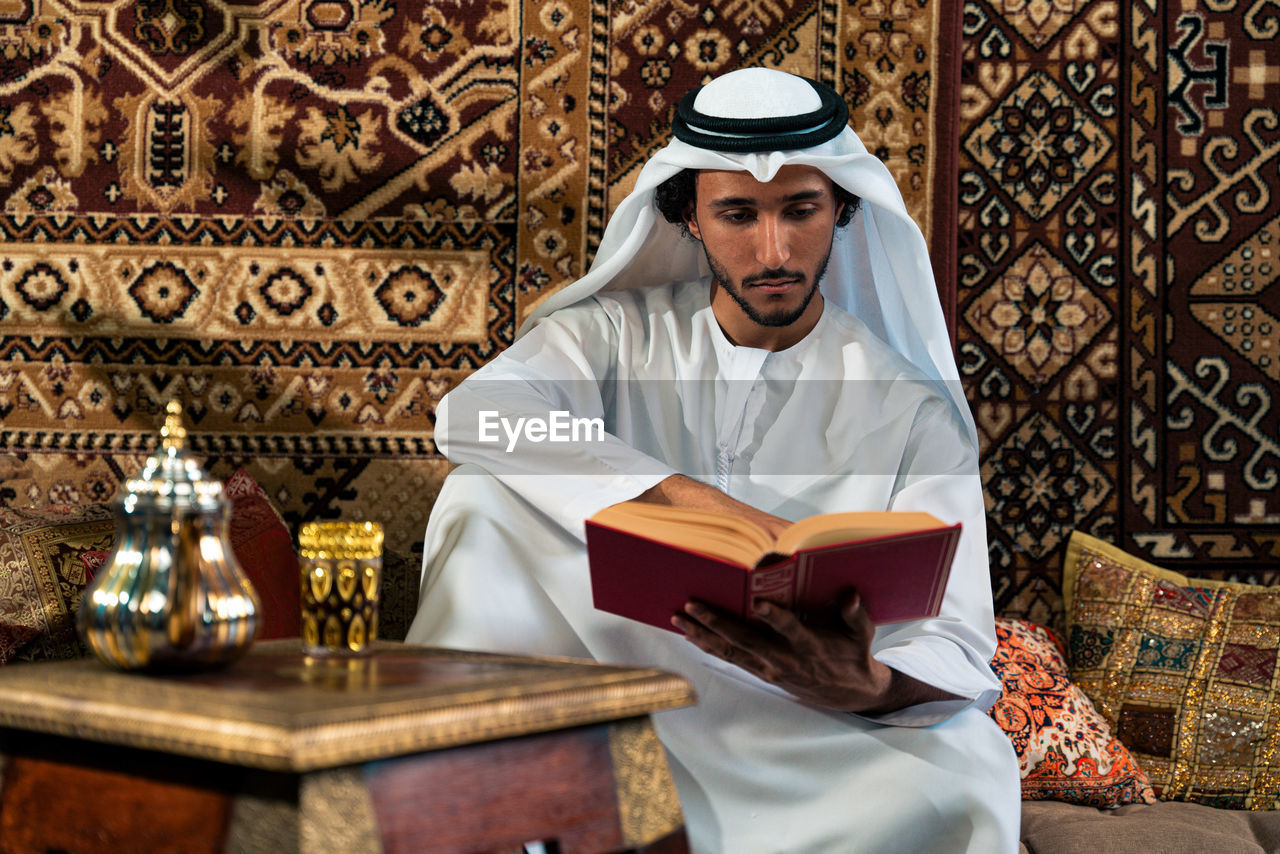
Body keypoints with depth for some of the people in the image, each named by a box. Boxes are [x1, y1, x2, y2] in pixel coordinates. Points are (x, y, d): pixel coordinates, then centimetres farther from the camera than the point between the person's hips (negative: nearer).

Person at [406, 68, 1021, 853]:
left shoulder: (914, 407, 0)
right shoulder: (620, 332, 4)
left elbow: (957, 649, -7)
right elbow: (475, 414, -18)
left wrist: (868, 689, -33)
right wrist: (696, 501, -30)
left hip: (804, 728, 0)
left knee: (964, 779, -32)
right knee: (489, 500, -19)